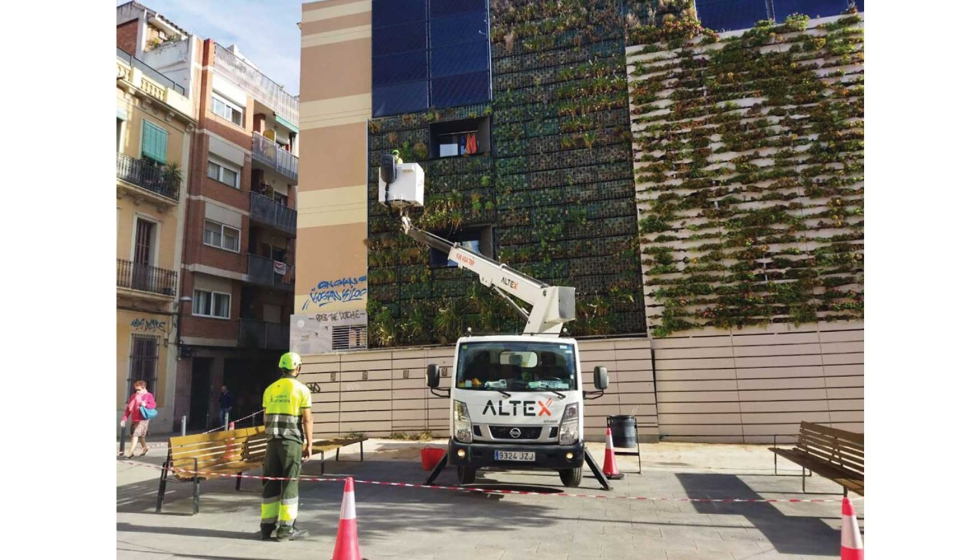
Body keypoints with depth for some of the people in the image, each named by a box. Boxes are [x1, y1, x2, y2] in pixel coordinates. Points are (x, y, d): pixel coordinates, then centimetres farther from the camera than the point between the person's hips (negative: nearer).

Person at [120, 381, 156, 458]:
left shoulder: (148, 396, -4)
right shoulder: (133, 396, 9)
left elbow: (154, 405, -9)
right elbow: (128, 408, 9)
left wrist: (146, 405, -28)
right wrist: (124, 419, 3)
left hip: (143, 420, -6)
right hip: (134, 419, 6)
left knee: (135, 435, -14)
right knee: (140, 436, 18)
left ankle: (131, 452, -12)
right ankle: (145, 448, 38)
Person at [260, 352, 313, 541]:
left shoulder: (270, 389, 9)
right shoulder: (301, 389, -6)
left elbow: (266, 419, 12)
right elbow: (307, 420, -9)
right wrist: (309, 444, -3)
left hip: (273, 441, 5)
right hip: (292, 440, -5)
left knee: (270, 482, 10)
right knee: (290, 482, 0)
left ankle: (268, 526, 14)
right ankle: (286, 528, 3)